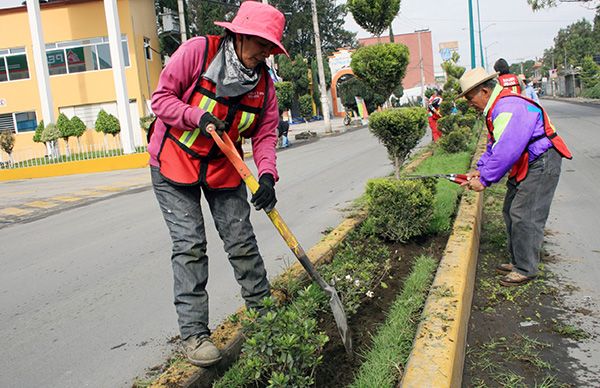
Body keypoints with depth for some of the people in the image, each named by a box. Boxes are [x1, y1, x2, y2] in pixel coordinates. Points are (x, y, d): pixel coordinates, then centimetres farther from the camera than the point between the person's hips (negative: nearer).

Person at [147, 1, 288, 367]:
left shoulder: (263, 80, -4)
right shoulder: (198, 51, -17)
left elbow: (266, 134, -6)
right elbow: (162, 98, -13)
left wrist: (267, 175, -23)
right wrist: (198, 117, -30)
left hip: (224, 168, 4)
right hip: (174, 162, -3)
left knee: (241, 240, 3)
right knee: (190, 245, -8)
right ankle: (194, 333, 0)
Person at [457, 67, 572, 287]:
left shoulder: (509, 108, -24)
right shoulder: (496, 108, 12)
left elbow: (505, 151, -29)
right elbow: (493, 146, 17)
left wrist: (485, 180, -22)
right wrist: (480, 170, 4)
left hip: (541, 164, -11)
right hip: (525, 166, 11)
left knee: (523, 216, -9)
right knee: (510, 212, 14)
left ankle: (526, 269, 3)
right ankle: (518, 261, 25)